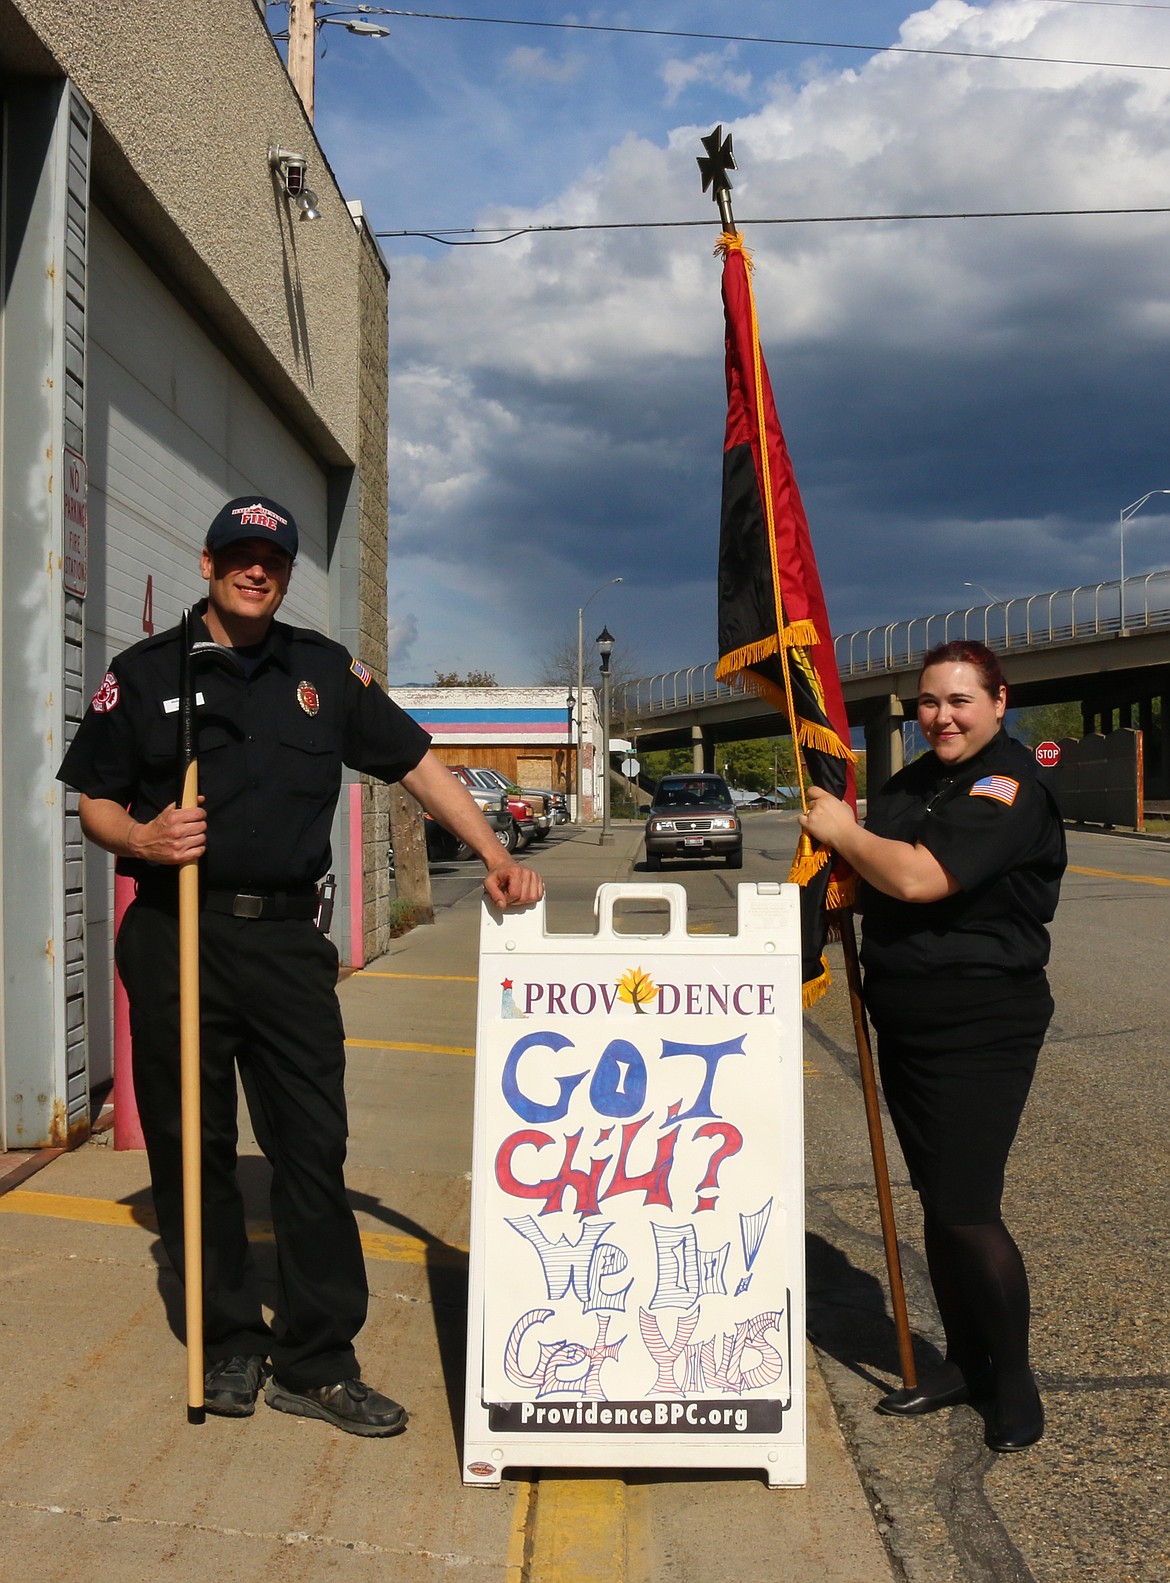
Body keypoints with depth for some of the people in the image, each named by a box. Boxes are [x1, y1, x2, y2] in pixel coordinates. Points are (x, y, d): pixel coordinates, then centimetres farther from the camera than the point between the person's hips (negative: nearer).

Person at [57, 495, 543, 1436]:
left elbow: (417, 764, 10)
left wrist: (494, 855, 0)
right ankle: (230, 1341, 21)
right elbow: (96, 801, 9)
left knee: (314, 1147, -1)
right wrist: (144, 840, -13)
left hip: (287, 935, 1)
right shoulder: (145, 674, 6)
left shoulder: (324, 673, 10)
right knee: (192, 1148, 5)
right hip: (177, 934, -1)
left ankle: (316, 1361, 9)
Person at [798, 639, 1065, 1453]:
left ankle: (1015, 1382, 14)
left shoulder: (1010, 786, -17)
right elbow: (878, 881, 23)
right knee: (936, 1202, 15)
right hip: (907, 1022, 9)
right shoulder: (918, 780, 11)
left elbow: (918, 877, -28)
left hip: (981, 1028, -8)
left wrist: (843, 833, -12)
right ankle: (965, 1362, 30)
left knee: (966, 1212, -6)